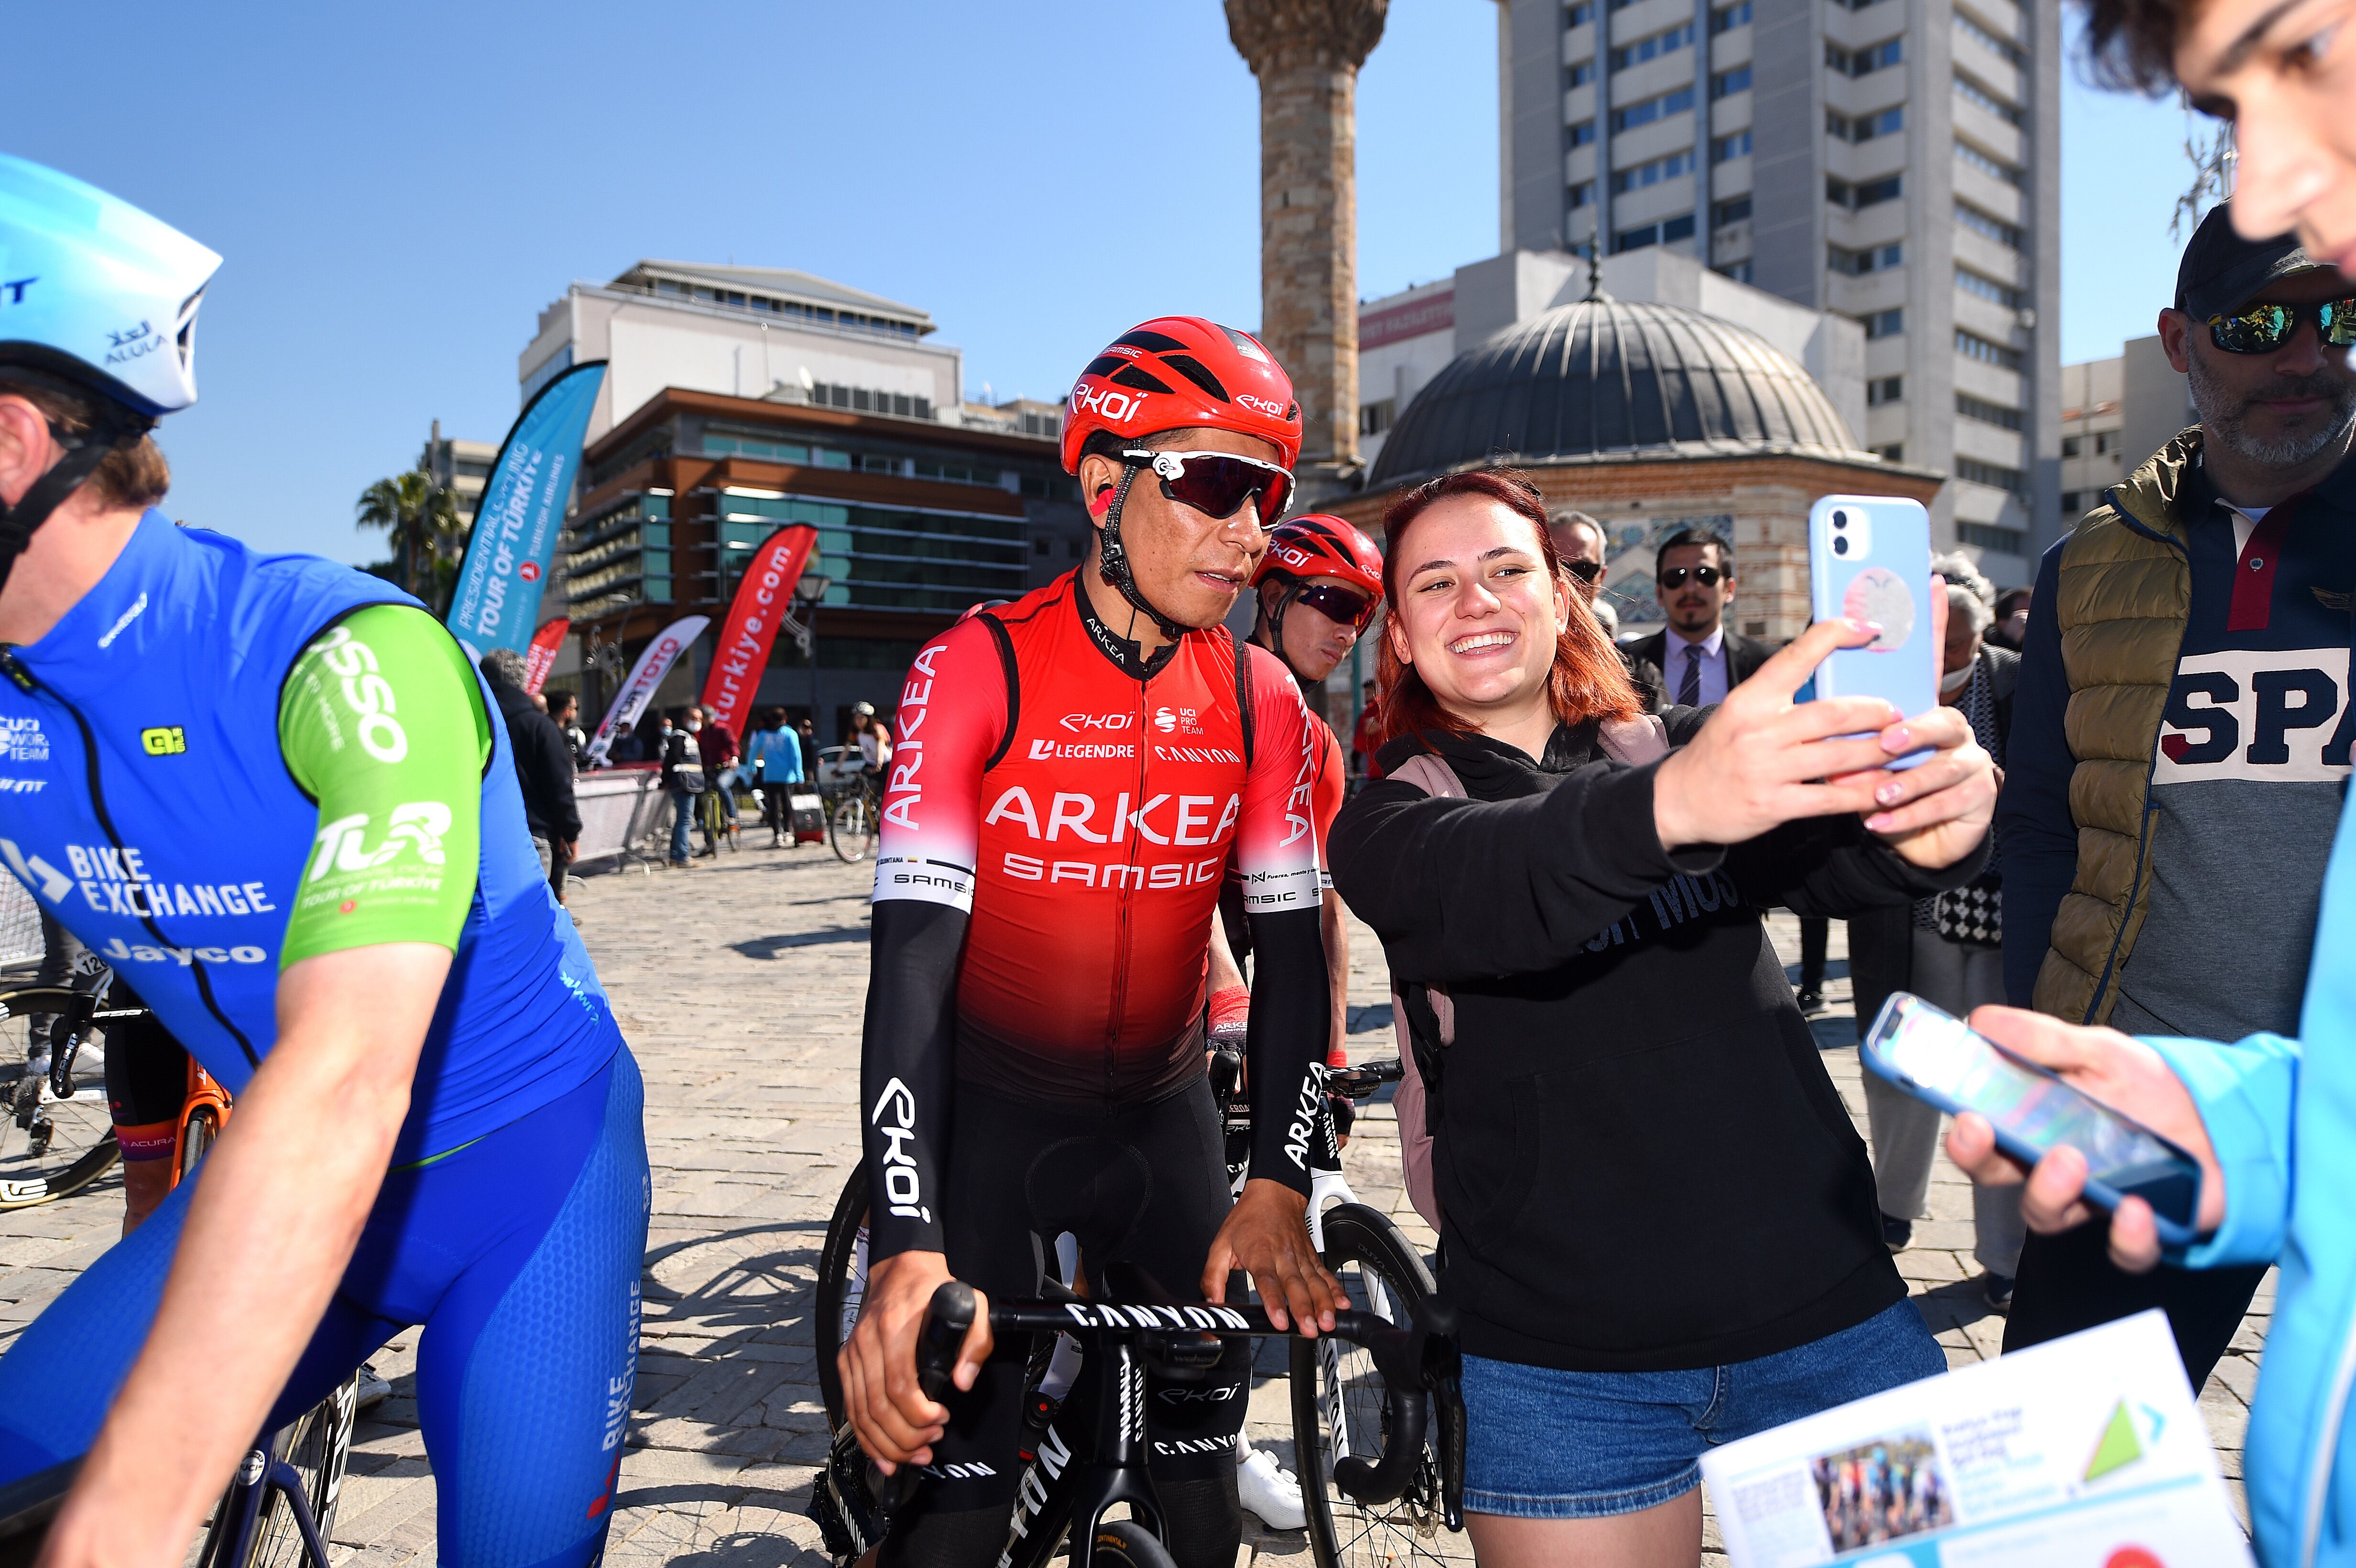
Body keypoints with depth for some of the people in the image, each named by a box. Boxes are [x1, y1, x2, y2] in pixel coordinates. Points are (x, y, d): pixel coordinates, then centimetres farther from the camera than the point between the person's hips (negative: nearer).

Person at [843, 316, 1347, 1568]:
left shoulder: (1261, 700, -5)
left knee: (1204, 1447, 10)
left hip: (1158, 1110, 4)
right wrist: (907, 1250, -32)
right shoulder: (976, 671, -17)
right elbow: (912, 957, -23)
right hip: (985, 1104, -3)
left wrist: (1278, 1185, -16)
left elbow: (1291, 947, -5)